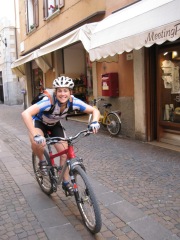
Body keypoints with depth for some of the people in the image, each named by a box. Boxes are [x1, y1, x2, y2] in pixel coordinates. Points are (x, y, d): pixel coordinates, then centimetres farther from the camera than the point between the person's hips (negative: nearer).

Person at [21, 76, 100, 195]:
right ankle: (42, 161, -1)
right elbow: (25, 114, -48)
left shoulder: (73, 101, -27)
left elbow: (95, 110, -19)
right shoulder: (49, 101, -39)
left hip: (55, 124, 4)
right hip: (39, 122, -3)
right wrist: (36, 135, -57)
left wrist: (94, 122, -41)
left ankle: (66, 182, 14)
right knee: (37, 143, -35)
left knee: (65, 152, -7)